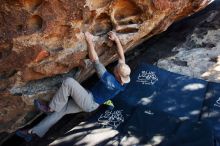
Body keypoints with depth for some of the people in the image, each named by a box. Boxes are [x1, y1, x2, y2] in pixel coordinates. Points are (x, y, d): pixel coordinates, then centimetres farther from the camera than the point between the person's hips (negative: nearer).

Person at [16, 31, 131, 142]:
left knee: (68, 82, -24)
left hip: (89, 102, -9)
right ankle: (34, 132, 12)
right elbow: (121, 57, 1)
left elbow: (94, 60, -29)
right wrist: (116, 39, -4)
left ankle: (50, 108, -7)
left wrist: (90, 41, -22)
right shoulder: (122, 79, -8)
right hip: (91, 104, 9)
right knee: (61, 110, 7)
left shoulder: (109, 80, -32)